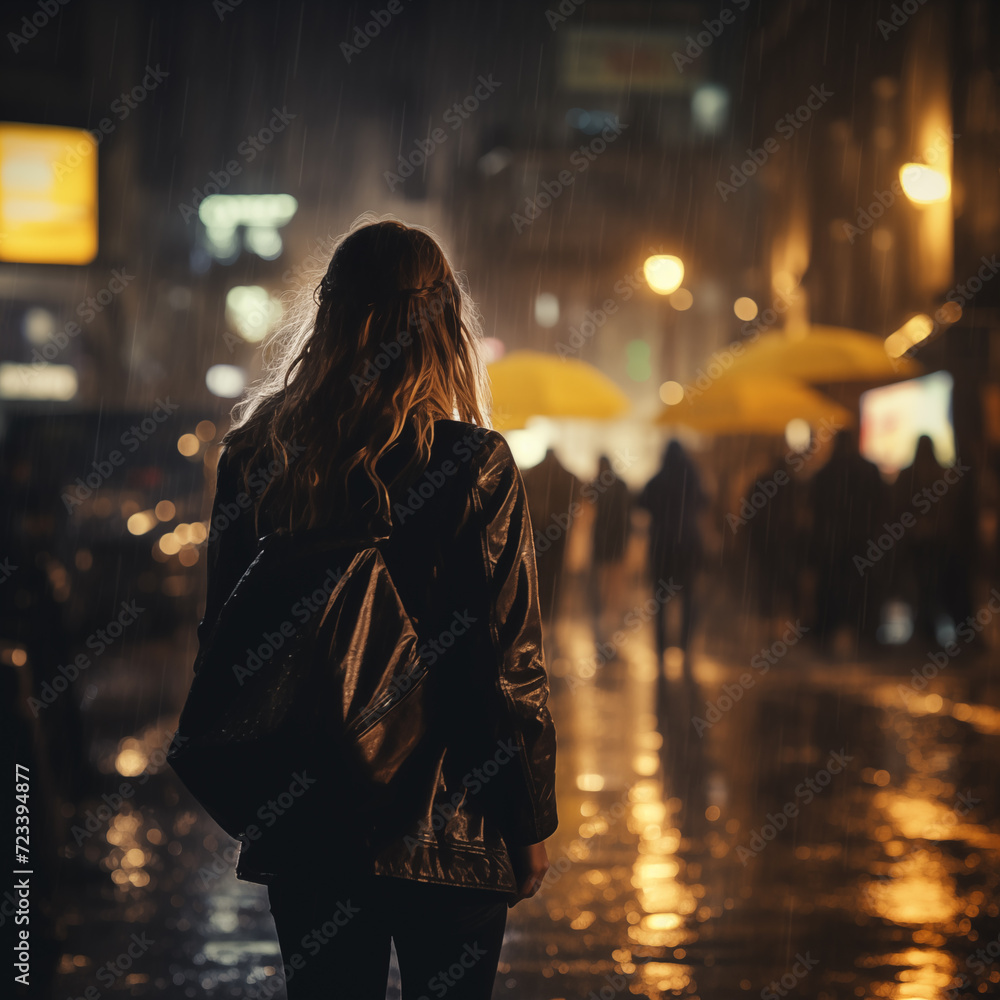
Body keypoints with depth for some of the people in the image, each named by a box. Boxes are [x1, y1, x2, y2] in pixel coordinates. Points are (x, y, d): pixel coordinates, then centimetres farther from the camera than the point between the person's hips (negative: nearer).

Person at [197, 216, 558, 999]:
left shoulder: (254, 456, -3)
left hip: (299, 817, 3)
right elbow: (511, 663, -12)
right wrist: (533, 822, -1)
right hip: (446, 830, -3)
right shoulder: (476, 467, -14)